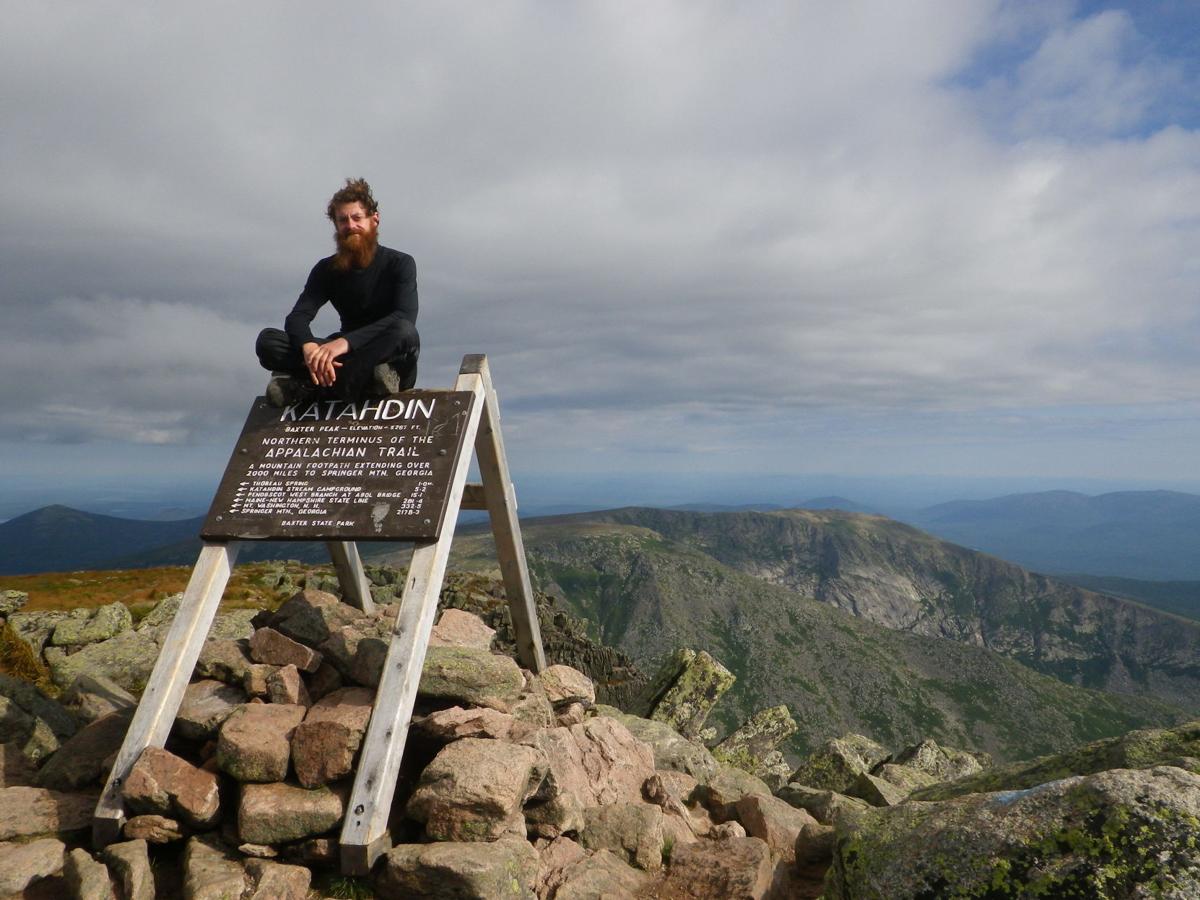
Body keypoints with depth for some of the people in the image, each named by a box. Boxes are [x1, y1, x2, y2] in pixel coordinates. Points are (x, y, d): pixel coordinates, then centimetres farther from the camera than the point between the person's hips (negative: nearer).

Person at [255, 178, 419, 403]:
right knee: (267, 340, -15)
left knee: (405, 333, -37)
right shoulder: (327, 269, 6)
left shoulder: (400, 264, -6)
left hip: (390, 360, -3)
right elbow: (297, 317, -6)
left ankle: (305, 384, -37)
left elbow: (405, 317, -22)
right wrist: (309, 347, -32)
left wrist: (346, 341, -35)